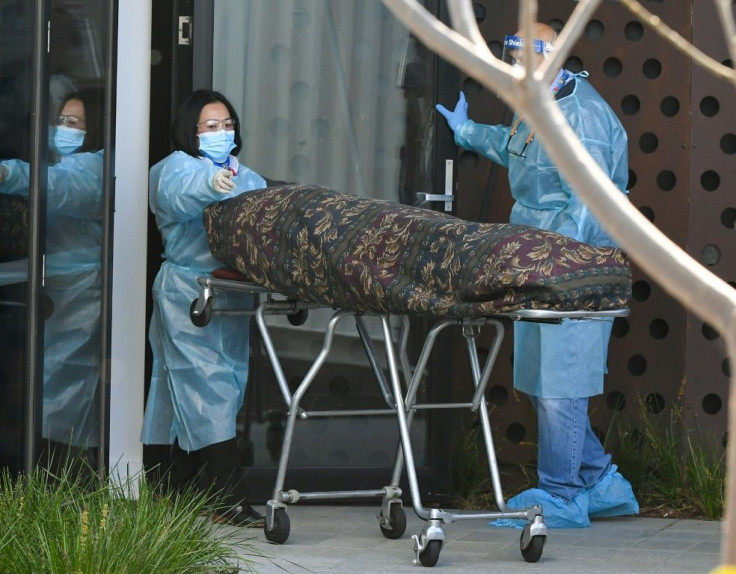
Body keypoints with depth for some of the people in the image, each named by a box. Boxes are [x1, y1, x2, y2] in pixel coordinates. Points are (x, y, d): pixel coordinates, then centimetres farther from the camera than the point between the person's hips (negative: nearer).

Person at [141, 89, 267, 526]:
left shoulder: (249, 178, 19)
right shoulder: (176, 168, -2)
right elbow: (177, 195, -27)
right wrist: (209, 184, -48)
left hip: (233, 293, 7)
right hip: (187, 292, -7)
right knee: (206, 384, -13)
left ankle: (186, 490, 16)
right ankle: (231, 500, -20)